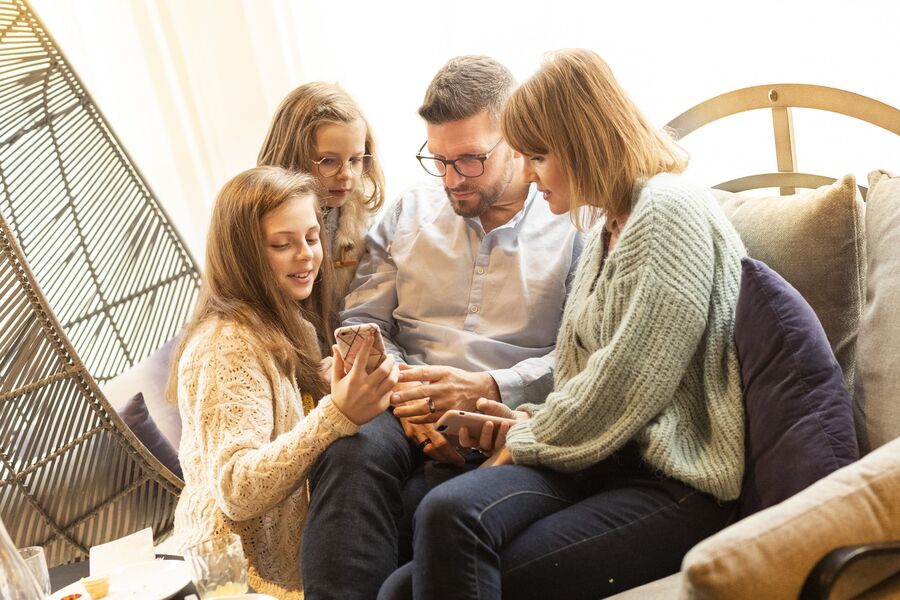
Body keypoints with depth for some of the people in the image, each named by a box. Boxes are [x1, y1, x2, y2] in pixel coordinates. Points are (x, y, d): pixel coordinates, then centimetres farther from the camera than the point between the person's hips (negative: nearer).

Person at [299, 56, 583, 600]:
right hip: (405, 413, 3)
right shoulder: (407, 214, 18)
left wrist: (488, 388, -16)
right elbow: (362, 322, 12)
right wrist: (404, 392, -7)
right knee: (356, 450, -33)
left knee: (415, 511, -33)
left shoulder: (571, 226, 6)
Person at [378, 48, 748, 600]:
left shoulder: (670, 210, -8)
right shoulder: (607, 228, 22)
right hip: (603, 458, 8)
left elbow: (627, 385, -15)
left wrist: (526, 443, -3)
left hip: (678, 483, -7)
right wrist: (531, 421, 7)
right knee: (446, 513, -20)